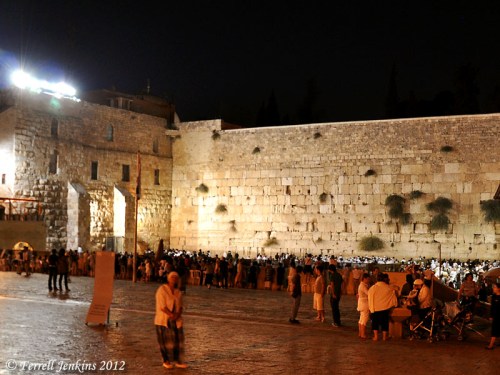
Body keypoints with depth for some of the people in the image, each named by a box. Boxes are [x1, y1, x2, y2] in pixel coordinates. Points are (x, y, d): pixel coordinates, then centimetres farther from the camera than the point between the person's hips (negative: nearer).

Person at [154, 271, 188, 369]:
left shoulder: (178, 292, 6)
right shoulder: (162, 290, -13)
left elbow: (180, 307, 5)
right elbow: (162, 307, -18)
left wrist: (177, 315, -15)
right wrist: (172, 315, -17)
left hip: (176, 321, 6)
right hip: (163, 320, -5)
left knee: (178, 340, 3)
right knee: (166, 341, 1)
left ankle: (178, 361, 8)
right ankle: (166, 361, 15)